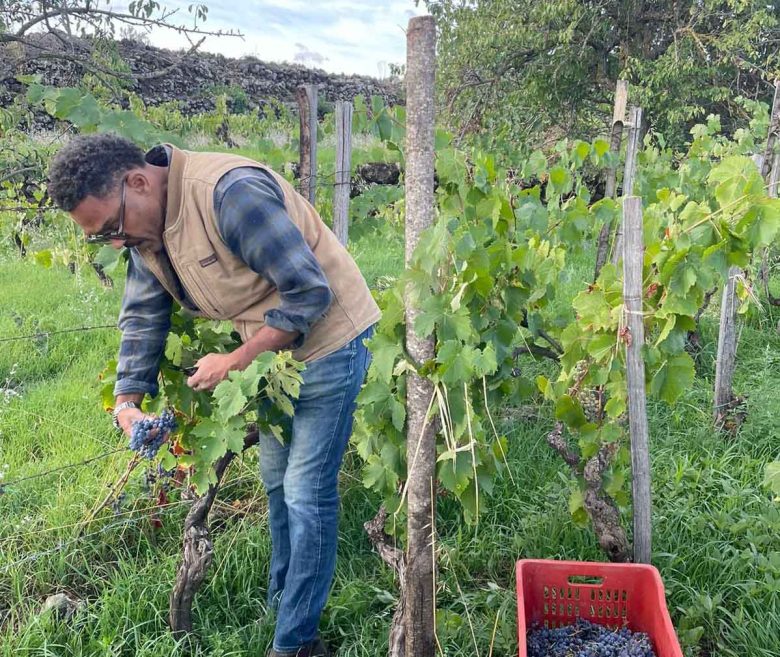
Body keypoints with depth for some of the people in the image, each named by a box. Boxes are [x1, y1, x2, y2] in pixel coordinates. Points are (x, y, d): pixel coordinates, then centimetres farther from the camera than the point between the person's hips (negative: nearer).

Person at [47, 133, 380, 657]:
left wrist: (237, 361, -22)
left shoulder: (230, 192, -30)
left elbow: (310, 293, -28)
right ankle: (281, 605, 39)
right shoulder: (146, 232, -1)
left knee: (306, 494, -3)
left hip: (327, 338, -9)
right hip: (271, 348, 9)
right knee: (276, 479, 19)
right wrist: (127, 401, -4)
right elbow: (142, 317, 8)